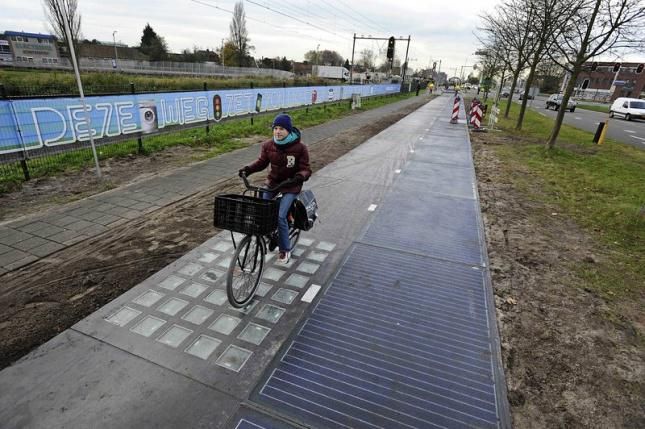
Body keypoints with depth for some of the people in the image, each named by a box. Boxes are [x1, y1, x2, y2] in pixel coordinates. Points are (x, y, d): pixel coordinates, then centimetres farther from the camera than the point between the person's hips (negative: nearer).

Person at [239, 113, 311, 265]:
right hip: (272, 182, 5)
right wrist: (248, 169, -12)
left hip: (291, 186, -5)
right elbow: (262, 162, 6)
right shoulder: (268, 145, -6)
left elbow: (306, 169, -13)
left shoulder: (299, 147, -17)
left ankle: (285, 250, 6)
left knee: (280, 216, -15)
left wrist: (300, 176, -36)